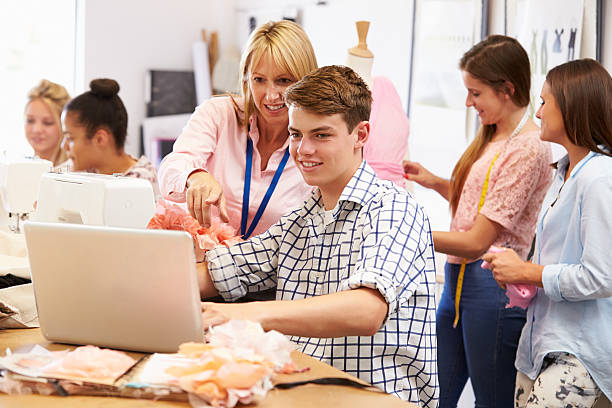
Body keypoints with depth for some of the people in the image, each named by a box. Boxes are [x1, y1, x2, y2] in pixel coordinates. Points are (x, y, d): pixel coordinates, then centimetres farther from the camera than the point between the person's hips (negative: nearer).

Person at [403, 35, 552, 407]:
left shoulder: (527, 149, -16)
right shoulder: (492, 137, 13)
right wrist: (435, 182, 9)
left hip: (493, 287, -9)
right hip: (459, 280, 9)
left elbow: (477, 241, -18)